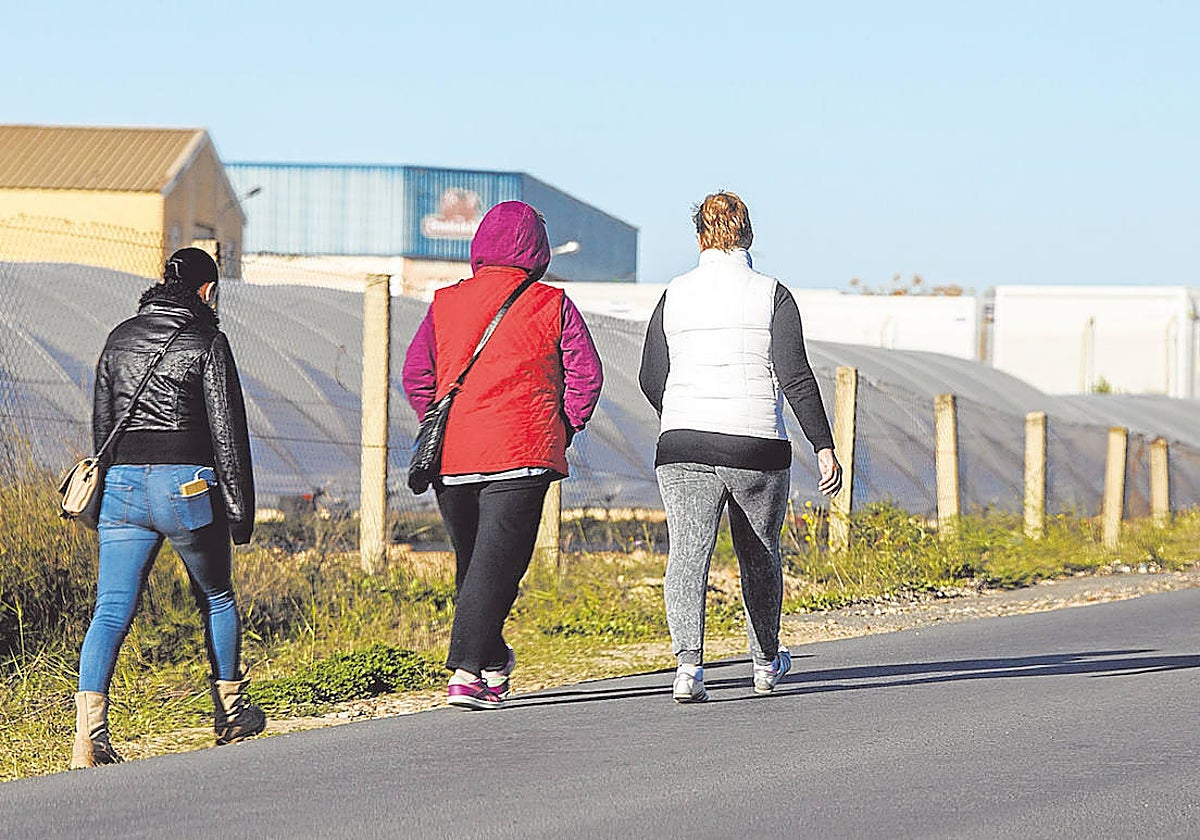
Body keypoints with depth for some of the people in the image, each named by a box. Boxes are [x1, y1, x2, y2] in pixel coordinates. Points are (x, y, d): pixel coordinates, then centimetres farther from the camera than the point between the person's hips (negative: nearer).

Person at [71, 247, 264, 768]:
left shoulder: (120, 338, 12)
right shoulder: (206, 341, -4)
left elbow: (101, 424, 16)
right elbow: (227, 431, -5)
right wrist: (240, 508, -1)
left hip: (121, 485, 4)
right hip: (186, 485, -4)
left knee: (111, 609, -4)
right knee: (216, 597, 19)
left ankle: (89, 730, -22)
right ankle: (231, 714, 31)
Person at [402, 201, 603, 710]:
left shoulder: (445, 304, 9)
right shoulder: (551, 305, 1)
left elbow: (415, 375, 5)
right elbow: (585, 374, -3)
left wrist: (442, 426, 13)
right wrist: (562, 430, 8)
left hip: (451, 458, 4)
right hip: (520, 457, -4)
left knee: (471, 561, 18)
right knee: (497, 563, -7)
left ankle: (494, 666, 29)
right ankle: (467, 674, -19)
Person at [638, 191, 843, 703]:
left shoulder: (675, 296, 5)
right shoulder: (772, 295, -2)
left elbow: (651, 379, 10)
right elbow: (795, 377, -9)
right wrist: (824, 447, -6)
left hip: (683, 448, 1)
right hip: (757, 449, -1)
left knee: (688, 553, -6)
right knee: (759, 554, 17)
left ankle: (688, 662, -27)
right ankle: (766, 662, 34)